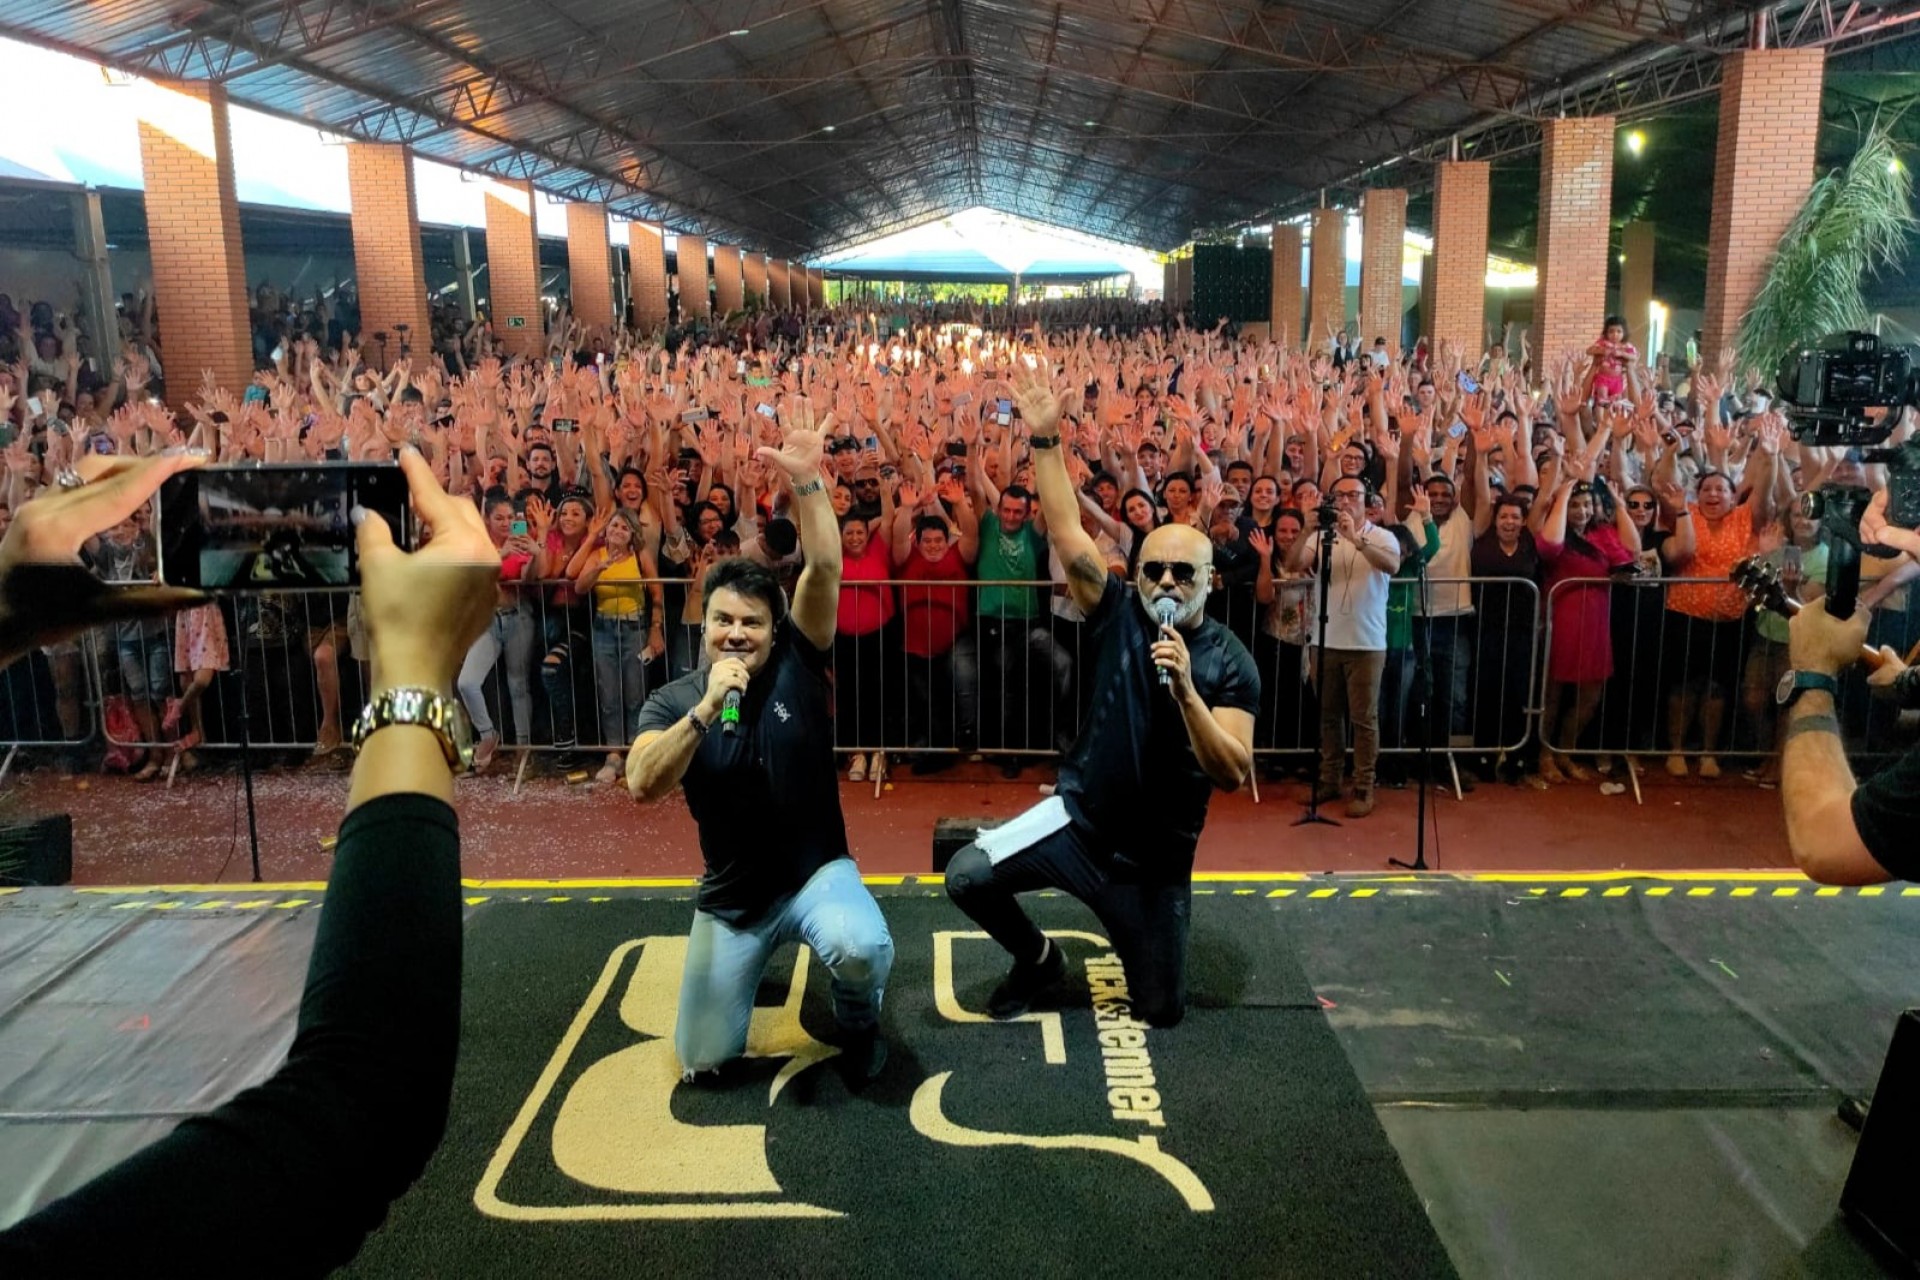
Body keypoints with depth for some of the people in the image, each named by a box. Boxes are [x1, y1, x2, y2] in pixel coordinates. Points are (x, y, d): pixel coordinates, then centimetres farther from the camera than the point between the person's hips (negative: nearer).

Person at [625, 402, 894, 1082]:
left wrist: (807, 482, -36)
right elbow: (642, 787, -24)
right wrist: (704, 710, -35)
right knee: (703, 1058, 7)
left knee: (862, 950, -35)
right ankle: (749, 958, 38)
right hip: (731, 894, 3)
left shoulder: (798, 666, -10)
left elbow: (824, 571, -24)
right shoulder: (671, 701, -7)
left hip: (817, 870, -2)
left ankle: (858, 1021, 2)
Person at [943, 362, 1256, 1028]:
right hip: (1078, 819, 1)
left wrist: (1186, 690, -32)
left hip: (1157, 854, -1)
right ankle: (1037, 957, 13)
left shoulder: (1230, 662, -11)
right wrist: (1046, 440, -24)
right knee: (966, 875, -17)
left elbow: (1233, 773, -19)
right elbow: (1066, 530, -16)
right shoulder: (1117, 613, -6)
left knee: (1163, 1011, 6)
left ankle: (1141, 944, 43)